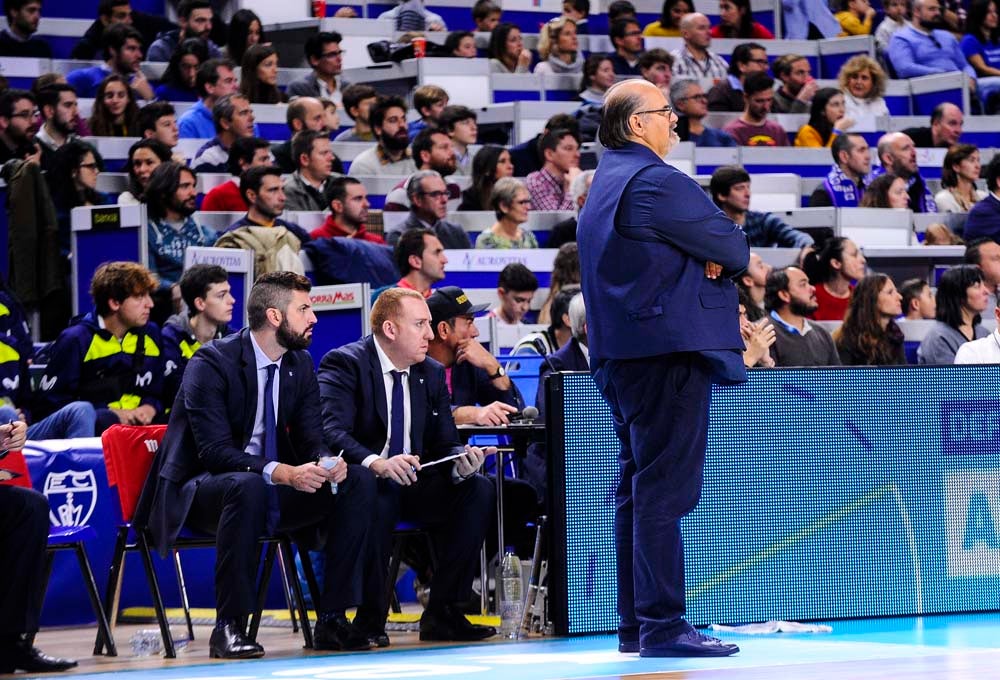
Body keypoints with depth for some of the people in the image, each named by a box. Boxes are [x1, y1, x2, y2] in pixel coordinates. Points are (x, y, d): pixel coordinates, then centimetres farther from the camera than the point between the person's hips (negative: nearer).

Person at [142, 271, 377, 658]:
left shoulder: (300, 364, 5)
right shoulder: (211, 364, -17)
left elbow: (312, 437, 4)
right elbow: (215, 450, -26)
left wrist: (328, 462, -21)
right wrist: (281, 473, -39)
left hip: (273, 487, 7)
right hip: (204, 491, -7)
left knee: (359, 480, -13)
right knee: (247, 486, -41)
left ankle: (332, 619, -11)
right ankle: (227, 626, -32)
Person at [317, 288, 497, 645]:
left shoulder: (432, 373, 11)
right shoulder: (345, 363, -10)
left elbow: (444, 442, 7)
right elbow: (331, 431, -25)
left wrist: (461, 462, -19)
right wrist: (376, 463, -43)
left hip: (411, 482, 7)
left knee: (479, 488, -15)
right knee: (378, 493, -39)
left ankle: (442, 612, -12)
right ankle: (369, 619, -25)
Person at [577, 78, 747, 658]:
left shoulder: (607, 181, 18)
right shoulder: (658, 182, -13)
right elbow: (735, 251, -10)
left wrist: (706, 257, -1)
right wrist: (727, 256, 11)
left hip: (621, 358, 10)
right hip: (670, 349, -10)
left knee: (637, 489, 13)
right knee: (666, 490, -10)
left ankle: (635, 626, 16)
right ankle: (663, 624, -11)